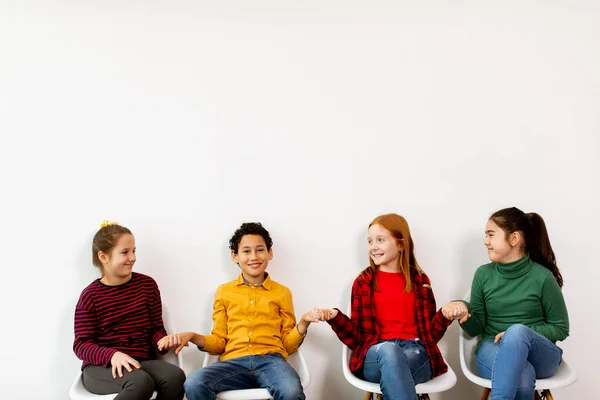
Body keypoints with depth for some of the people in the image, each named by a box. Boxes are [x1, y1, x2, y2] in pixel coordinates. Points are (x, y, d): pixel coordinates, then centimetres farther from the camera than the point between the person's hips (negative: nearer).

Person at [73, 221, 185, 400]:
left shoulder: (147, 284, 8)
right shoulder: (90, 295, -2)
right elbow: (81, 344, -4)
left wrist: (163, 340, -14)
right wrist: (112, 355, -24)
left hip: (141, 362, 4)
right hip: (101, 367, -3)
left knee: (175, 376, -30)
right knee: (141, 382, -37)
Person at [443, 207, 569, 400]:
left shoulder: (542, 277, -6)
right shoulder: (483, 274, 2)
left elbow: (560, 328, 2)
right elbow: (477, 328, 7)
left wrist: (518, 335, -13)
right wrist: (464, 313, -17)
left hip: (540, 354, 0)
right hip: (493, 350, 0)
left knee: (517, 331, -37)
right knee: (522, 378, -37)